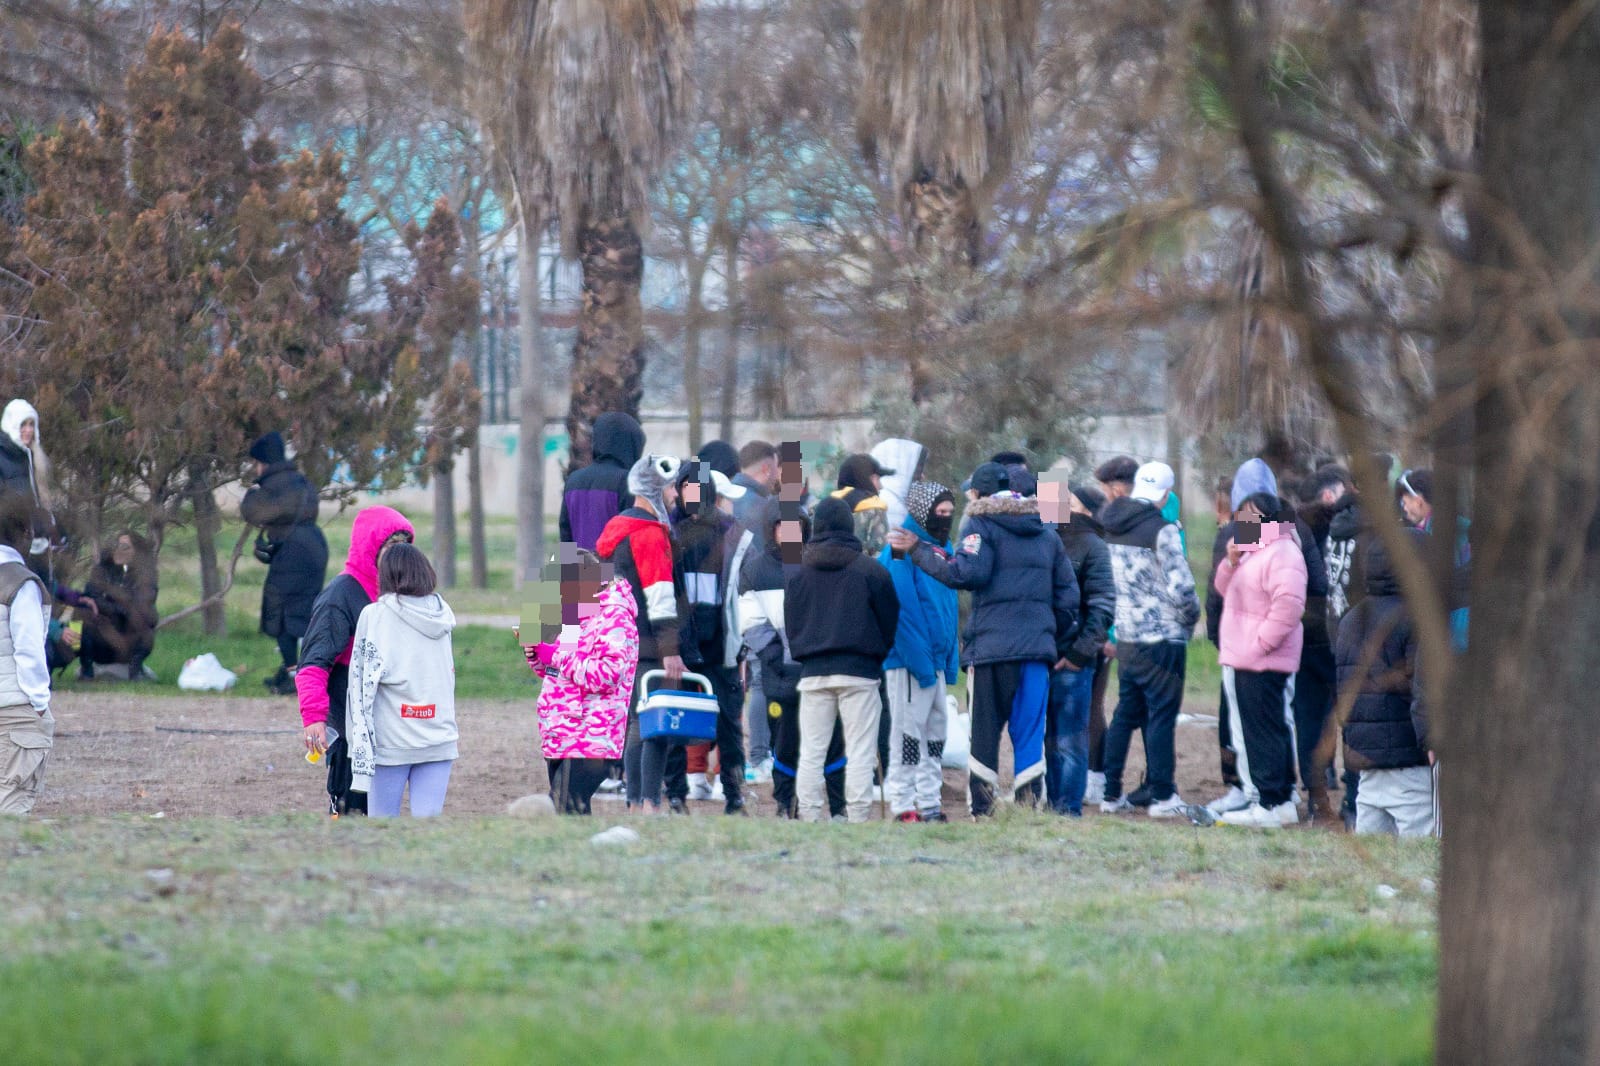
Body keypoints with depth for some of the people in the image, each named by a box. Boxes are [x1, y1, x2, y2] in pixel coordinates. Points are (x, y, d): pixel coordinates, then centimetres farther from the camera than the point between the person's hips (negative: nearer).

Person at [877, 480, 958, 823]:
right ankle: (903, 805, -1)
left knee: (935, 734, 11)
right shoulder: (901, 551, -13)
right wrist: (920, 662, -22)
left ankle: (930, 804, 17)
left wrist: (951, 659, 11)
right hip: (907, 661, -9)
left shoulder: (942, 548, 14)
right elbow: (903, 611, -19)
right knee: (908, 731, -4)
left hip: (936, 661, 9)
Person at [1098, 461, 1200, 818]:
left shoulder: (1113, 529, 7)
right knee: (1162, 714, -2)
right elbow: (1180, 586, -17)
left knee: (1125, 714, 14)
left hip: (1126, 638, 7)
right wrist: (1191, 616, 0)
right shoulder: (1162, 530, -15)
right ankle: (1162, 797, 0)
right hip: (1162, 638, -7)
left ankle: (1111, 794, 15)